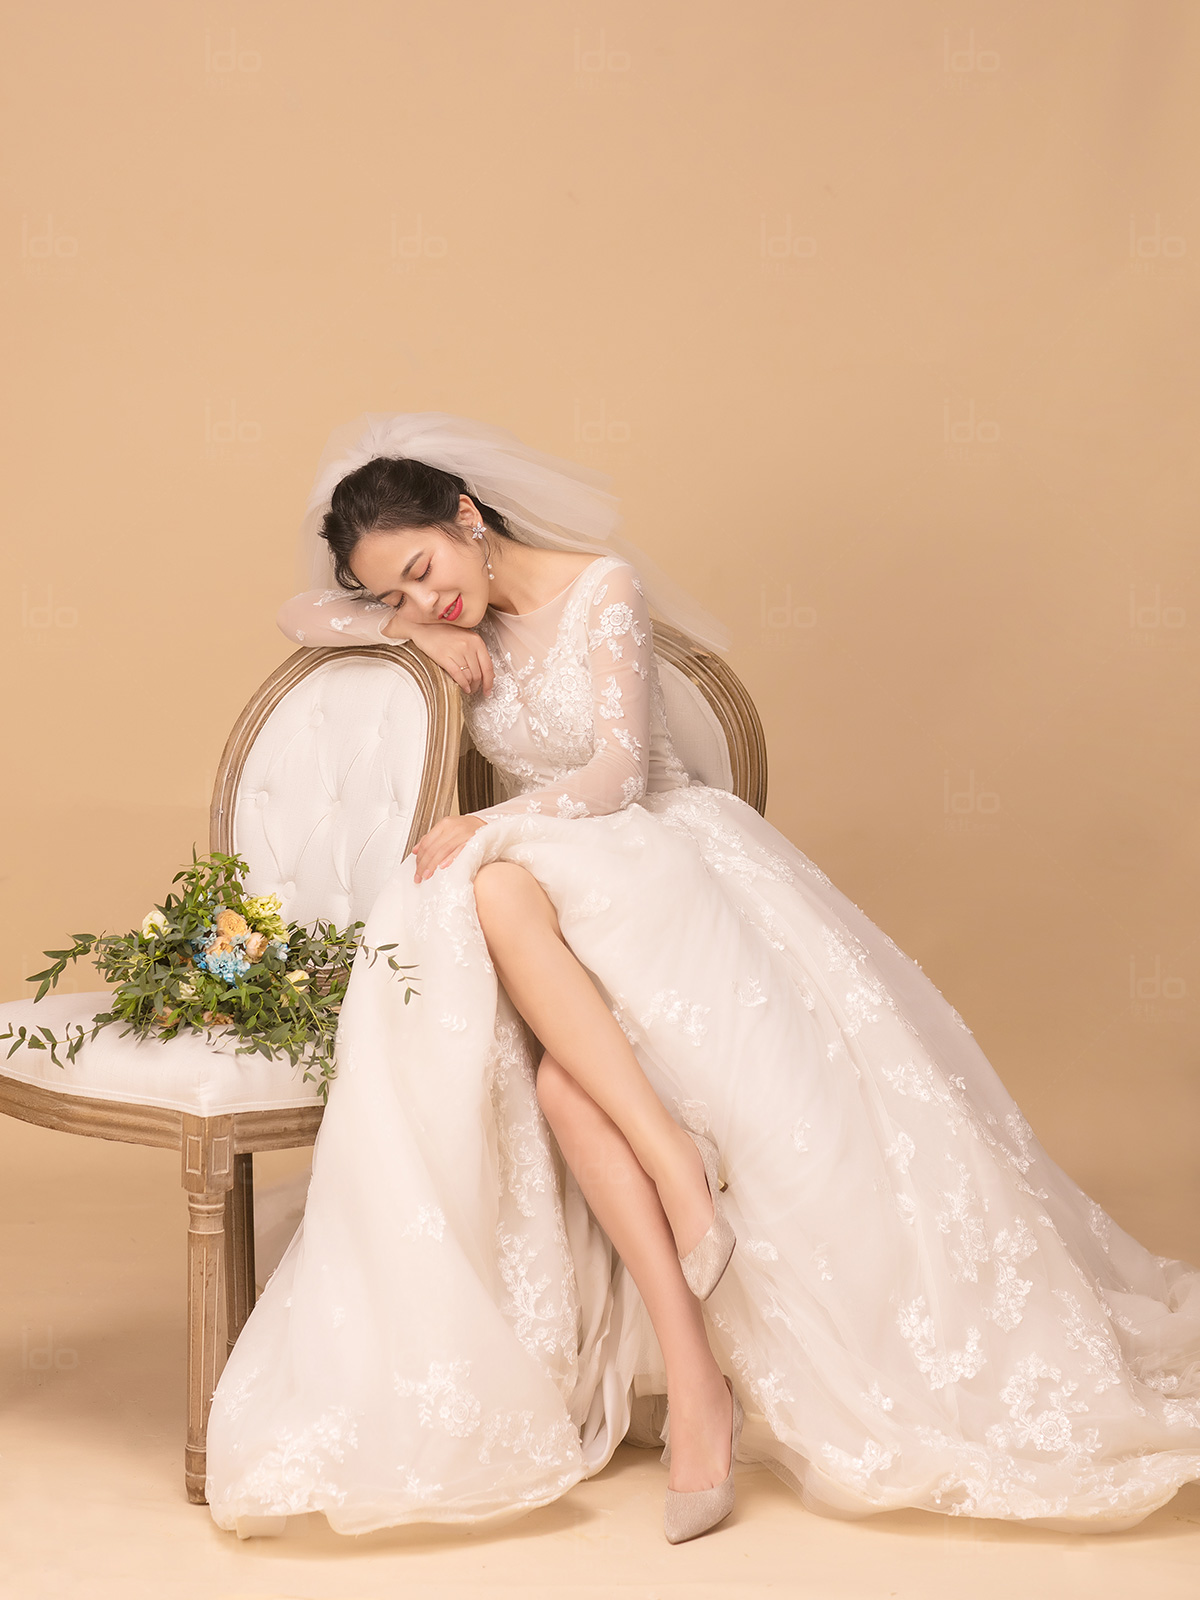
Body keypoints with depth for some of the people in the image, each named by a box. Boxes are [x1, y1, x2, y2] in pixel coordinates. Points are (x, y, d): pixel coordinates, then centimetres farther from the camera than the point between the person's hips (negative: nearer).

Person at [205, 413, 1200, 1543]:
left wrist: (486, 828, -20)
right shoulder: (465, 621, 13)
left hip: (659, 852, -4)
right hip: (543, 893, 4)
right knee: (560, 1079, -33)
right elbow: (300, 619, 16)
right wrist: (405, 629, -2)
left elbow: (618, 774, -11)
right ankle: (693, 1376, -39)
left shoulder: (599, 589, -4)